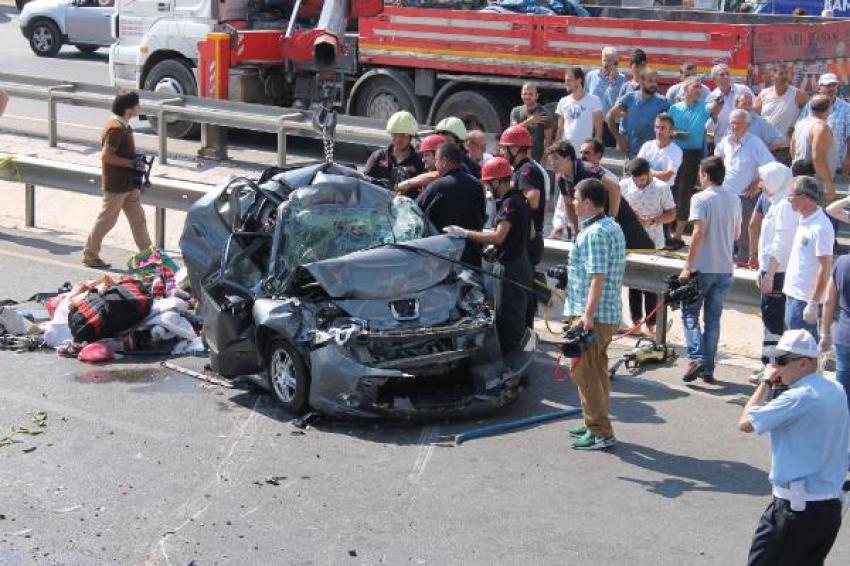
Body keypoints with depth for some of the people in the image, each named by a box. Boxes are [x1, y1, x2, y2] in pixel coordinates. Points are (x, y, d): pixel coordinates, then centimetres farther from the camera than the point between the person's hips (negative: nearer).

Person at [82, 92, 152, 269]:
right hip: (116, 185, -10)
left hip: (129, 183, 10)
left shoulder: (123, 125, 9)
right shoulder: (116, 129, -22)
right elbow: (106, 155, -27)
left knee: (138, 219, 12)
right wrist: (132, 163, -22)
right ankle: (90, 255, 15)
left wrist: (136, 161, 10)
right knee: (106, 221, 2)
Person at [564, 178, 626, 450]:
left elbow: (598, 277, -25)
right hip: (610, 313, 11)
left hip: (593, 314, -11)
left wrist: (588, 315, -27)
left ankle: (601, 433, -2)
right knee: (596, 370, 18)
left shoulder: (594, 233, -19)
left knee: (583, 371, -5)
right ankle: (596, 424, 28)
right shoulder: (612, 227, 13)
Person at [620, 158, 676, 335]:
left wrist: (653, 221, -19)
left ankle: (650, 324, 9)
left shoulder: (662, 188, -8)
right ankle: (635, 320, 21)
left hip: (653, 242, -2)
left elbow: (671, 214, -3)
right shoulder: (624, 186, -3)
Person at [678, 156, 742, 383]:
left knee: (690, 314, 7)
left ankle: (697, 358, -10)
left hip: (703, 268, -5)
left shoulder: (701, 198, -10)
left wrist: (688, 266, -17)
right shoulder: (734, 200, 8)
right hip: (725, 269, 5)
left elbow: (699, 232, -18)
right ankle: (708, 369, 12)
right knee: (713, 318, 11)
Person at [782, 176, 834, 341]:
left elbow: (825, 268, -19)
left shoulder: (820, 227, -18)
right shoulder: (804, 220, 10)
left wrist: (813, 304, -20)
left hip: (804, 298, -9)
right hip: (793, 294, 9)